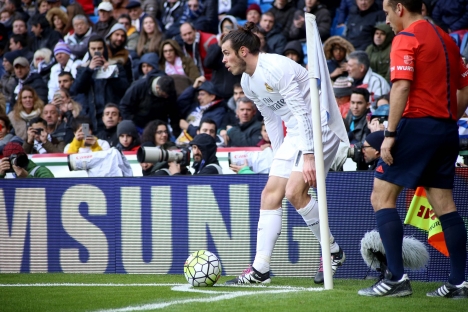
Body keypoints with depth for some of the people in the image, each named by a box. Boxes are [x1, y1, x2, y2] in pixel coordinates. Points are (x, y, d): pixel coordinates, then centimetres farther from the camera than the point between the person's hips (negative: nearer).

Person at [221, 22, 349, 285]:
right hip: (295, 132, 9)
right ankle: (260, 269, -2)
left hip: (320, 125, -9)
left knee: (294, 191, -21)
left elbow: (302, 113, -24)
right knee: (271, 192, -1)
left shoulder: (276, 68, -21)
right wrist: (279, 157, 14)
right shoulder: (247, 81, 8)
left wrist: (308, 157, -28)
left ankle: (333, 252, -2)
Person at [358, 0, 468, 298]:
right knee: (444, 204, 9)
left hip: (417, 124, -8)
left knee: (382, 196, -3)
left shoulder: (406, 39, -7)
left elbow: (402, 86, -18)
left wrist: (390, 134, -18)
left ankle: (396, 277, -11)